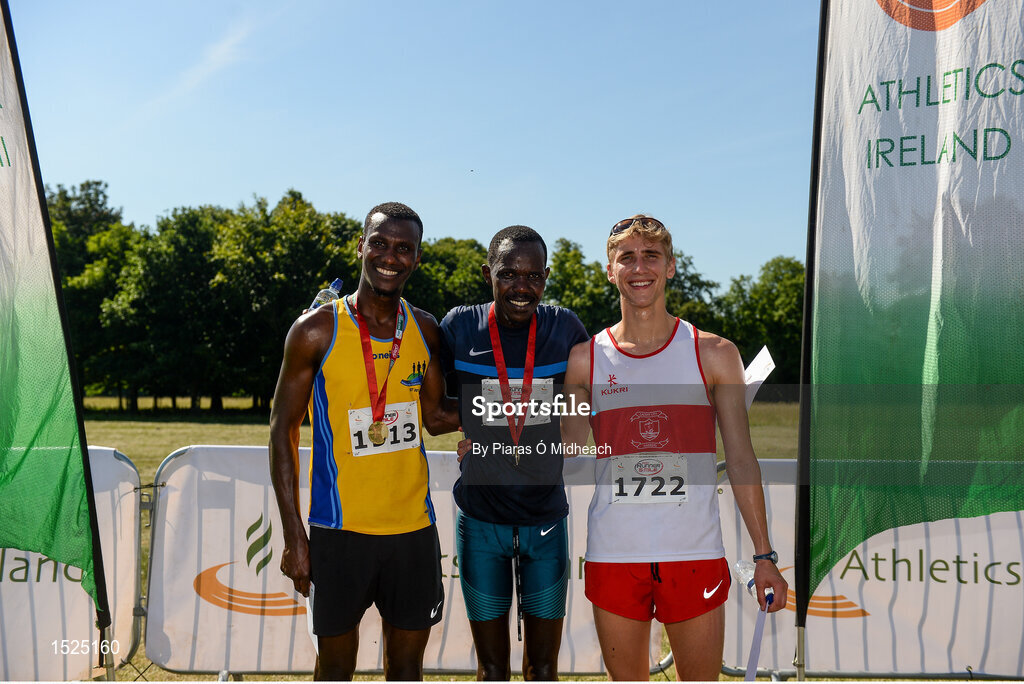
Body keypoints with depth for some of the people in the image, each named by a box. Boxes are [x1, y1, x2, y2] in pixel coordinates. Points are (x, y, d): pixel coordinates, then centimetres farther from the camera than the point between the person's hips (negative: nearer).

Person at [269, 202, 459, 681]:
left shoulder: (426, 331, 5)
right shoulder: (317, 331, -7)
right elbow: (282, 429, -4)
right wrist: (293, 534, -8)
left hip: (413, 527, 4)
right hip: (340, 529, -3)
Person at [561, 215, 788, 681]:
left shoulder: (715, 354, 2)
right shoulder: (585, 359, 3)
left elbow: (741, 459, 3)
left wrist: (764, 555, 1)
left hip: (695, 554, 0)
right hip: (613, 554, 1)